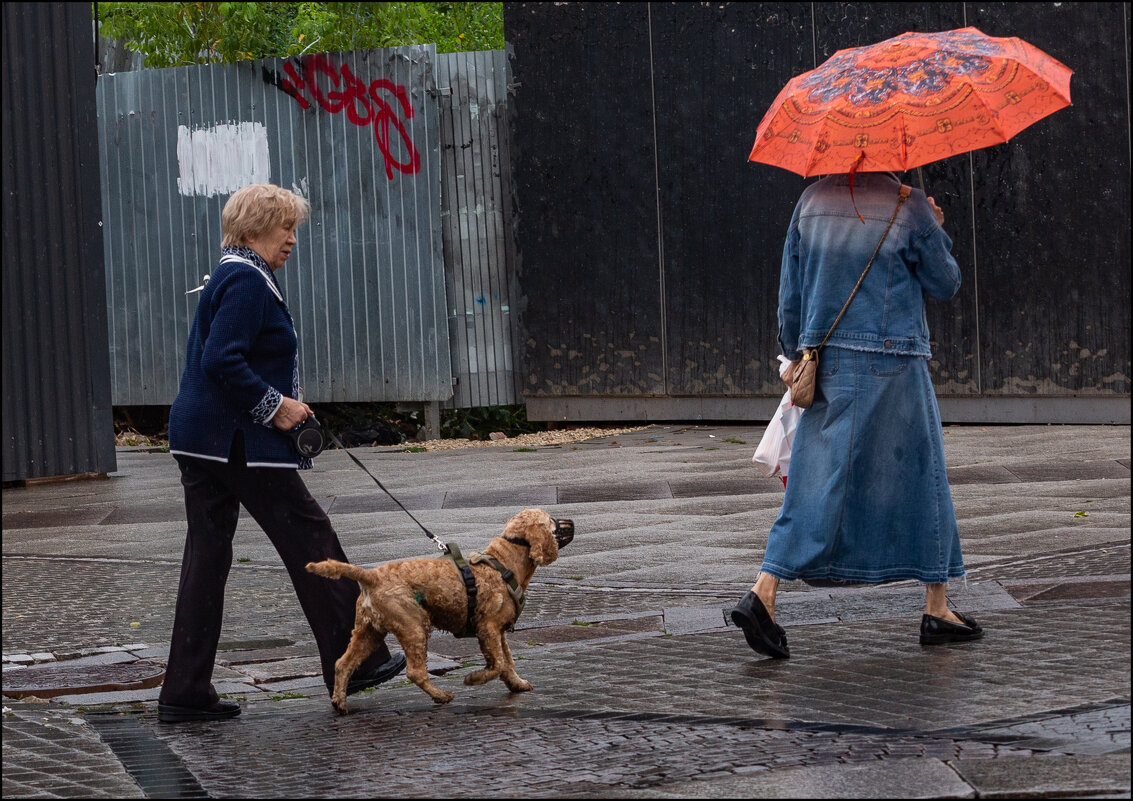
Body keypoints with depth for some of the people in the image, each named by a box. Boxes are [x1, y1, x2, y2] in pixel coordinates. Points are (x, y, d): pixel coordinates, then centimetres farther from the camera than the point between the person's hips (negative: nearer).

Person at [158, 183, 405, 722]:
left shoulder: (231, 276, 19)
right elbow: (223, 362, -24)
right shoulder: (248, 280, -14)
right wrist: (274, 405, -15)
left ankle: (184, 692, 5)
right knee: (308, 537, 1)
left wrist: (280, 404, 16)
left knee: (207, 553, 7)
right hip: (238, 440, -10)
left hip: (199, 436, 10)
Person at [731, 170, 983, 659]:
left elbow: (790, 289, 9)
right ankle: (937, 610, 13)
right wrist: (937, 232, 18)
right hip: (891, 364, -4)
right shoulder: (910, 207, -7)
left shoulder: (812, 201, 5)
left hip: (825, 361, 4)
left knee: (816, 484, 6)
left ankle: (763, 594, -8)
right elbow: (946, 285, 4)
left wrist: (796, 355, 19)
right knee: (921, 474, 8)